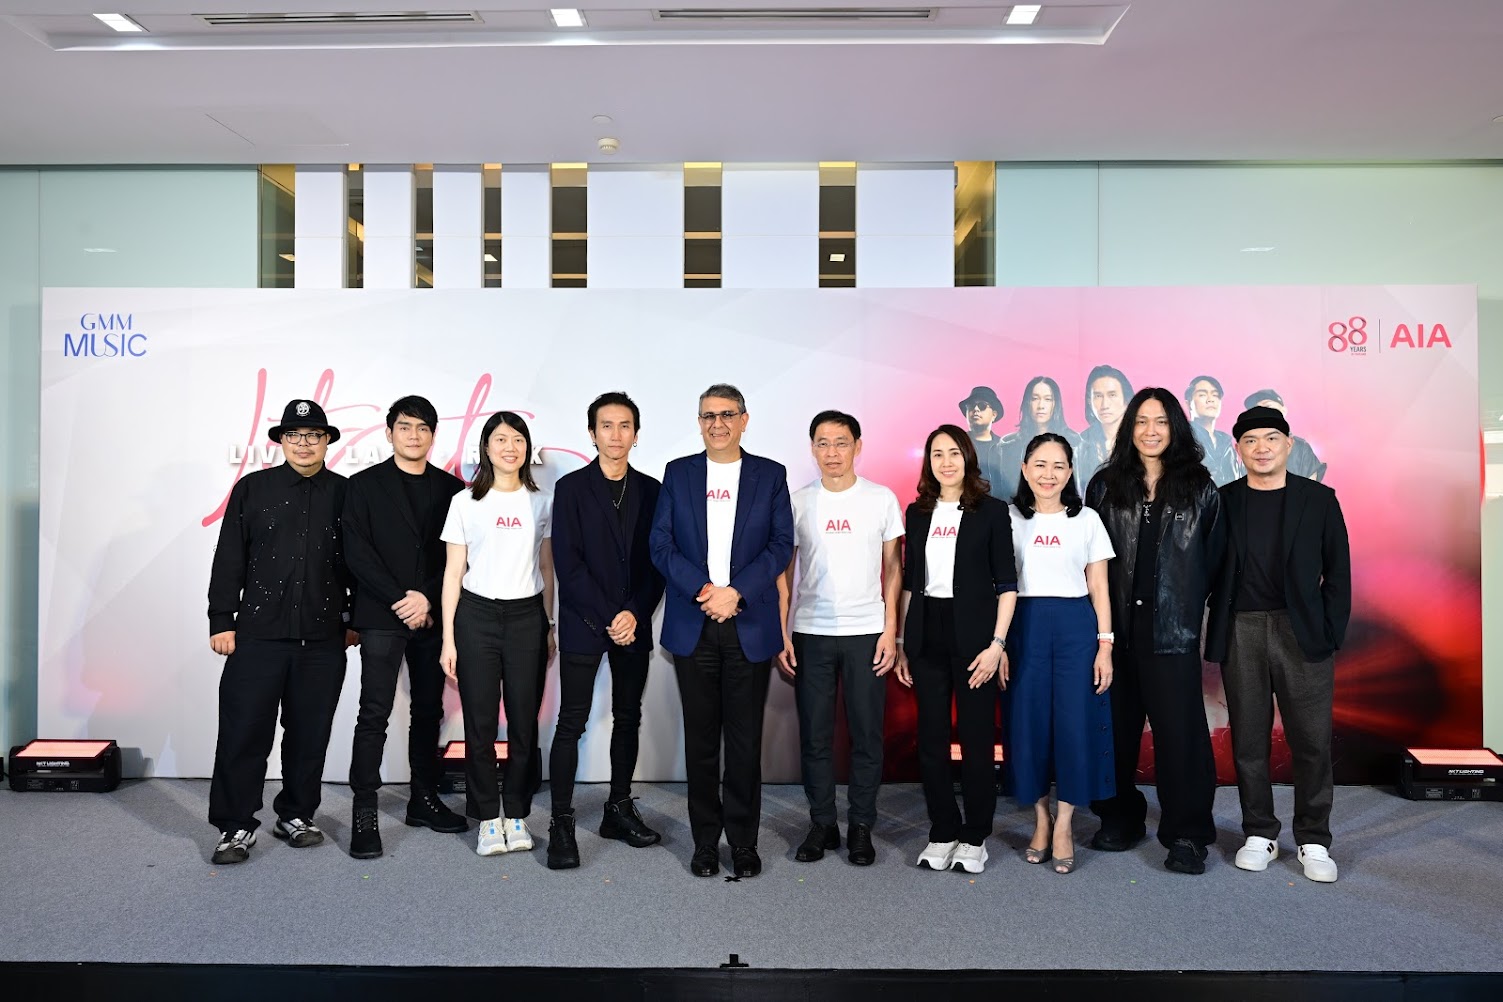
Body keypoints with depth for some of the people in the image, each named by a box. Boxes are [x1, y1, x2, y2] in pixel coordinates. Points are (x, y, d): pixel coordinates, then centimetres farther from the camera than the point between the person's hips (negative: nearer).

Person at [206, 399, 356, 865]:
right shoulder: (252, 489, 5)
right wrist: (221, 621, 0)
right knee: (244, 730, 0)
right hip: (258, 632, -1)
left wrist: (355, 619, 8)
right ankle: (236, 826, 12)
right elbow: (229, 560, 4)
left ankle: (296, 815, 24)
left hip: (323, 637, 1)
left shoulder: (346, 494, 6)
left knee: (310, 733, 9)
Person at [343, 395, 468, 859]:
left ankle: (424, 800, 21)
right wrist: (400, 601, -12)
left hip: (432, 616, 3)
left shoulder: (451, 488, 9)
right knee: (374, 714, -6)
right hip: (381, 617, -3)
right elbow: (357, 553, -5)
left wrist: (428, 598, -10)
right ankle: (365, 815, 0)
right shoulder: (364, 485, 3)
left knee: (429, 712, 10)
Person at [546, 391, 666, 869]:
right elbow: (568, 562, -8)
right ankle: (561, 823, 6)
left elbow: (656, 560, 4)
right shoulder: (571, 488, -1)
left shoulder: (650, 490, 7)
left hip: (633, 625, 4)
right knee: (571, 723, -1)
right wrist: (607, 618, -12)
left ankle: (619, 809, 24)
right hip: (583, 625, -3)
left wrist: (635, 614, -9)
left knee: (628, 719, 11)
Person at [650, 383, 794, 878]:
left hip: (750, 625, -1)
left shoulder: (771, 475, 6)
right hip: (692, 626, 1)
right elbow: (661, 544, 1)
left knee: (745, 740, 4)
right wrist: (703, 590, -12)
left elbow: (781, 544, -1)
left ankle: (743, 841, 18)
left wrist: (736, 592, -13)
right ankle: (705, 841, 19)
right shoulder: (678, 473, 8)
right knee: (701, 739, 8)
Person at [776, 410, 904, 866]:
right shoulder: (798, 502, 4)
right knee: (814, 735, 6)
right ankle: (821, 824, 19)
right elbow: (784, 571, 6)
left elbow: (893, 568, 4)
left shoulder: (881, 499, 2)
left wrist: (890, 630, -3)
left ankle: (861, 826, 17)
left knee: (866, 734, 4)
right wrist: (781, 633, -1)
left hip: (866, 633, -1)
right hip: (809, 634, 1)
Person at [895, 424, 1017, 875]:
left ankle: (975, 837, 17)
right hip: (927, 637, 4)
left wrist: (997, 643, -11)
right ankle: (943, 832, 20)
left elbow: (1006, 583, -3)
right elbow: (909, 581, 12)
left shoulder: (992, 511, 0)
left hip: (973, 637, -3)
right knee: (931, 739, 7)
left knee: (977, 739, 3)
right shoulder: (917, 513, 10)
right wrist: (902, 644, 8)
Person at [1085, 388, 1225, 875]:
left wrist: (1189, 603, 2)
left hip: (1173, 629, -1)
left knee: (1178, 728, 0)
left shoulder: (1198, 488, 5)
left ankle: (1186, 835, 11)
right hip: (1117, 627, 2)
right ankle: (1120, 818, 24)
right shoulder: (1105, 486, 7)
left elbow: (1214, 557, 7)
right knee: (1117, 725, 9)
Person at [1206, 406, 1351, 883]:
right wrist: (1217, 627, -2)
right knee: (1248, 739, 6)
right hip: (1240, 633, 1)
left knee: (1311, 740, 2)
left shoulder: (1319, 499, 5)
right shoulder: (1222, 502, 6)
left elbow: (1337, 571, 5)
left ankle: (1314, 839, 16)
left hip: (1302, 632, 0)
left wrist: (1331, 633, -3)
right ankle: (1259, 833, 19)